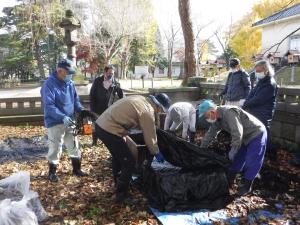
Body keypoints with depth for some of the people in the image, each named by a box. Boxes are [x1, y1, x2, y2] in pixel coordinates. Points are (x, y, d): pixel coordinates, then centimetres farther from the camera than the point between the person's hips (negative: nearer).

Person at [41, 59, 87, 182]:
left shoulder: (70, 83, 6)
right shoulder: (49, 84, -16)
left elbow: (76, 99, 13)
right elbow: (49, 106, -24)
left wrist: (82, 111, -5)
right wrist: (62, 117, -35)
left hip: (69, 121, 7)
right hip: (55, 123, -7)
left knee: (74, 146, 14)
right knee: (55, 148, 3)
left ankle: (77, 169, 30)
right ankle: (52, 172, 21)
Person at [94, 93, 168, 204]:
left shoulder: (141, 99, 13)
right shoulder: (147, 111, -13)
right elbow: (150, 137, -5)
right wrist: (156, 152, 10)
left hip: (101, 124, 10)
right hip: (109, 130, -10)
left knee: (118, 156, 27)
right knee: (129, 162, 1)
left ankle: (119, 186, 44)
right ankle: (121, 195, 14)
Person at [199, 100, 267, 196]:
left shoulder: (229, 112, -32)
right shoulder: (217, 119, -3)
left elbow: (237, 134, -35)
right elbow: (210, 134, 7)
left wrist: (233, 151, -25)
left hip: (257, 134, -9)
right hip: (245, 137, 9)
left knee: (251, 161, -6)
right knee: (236, 158, 13)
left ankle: (247, 186, 8)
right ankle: (230, 180, 25)